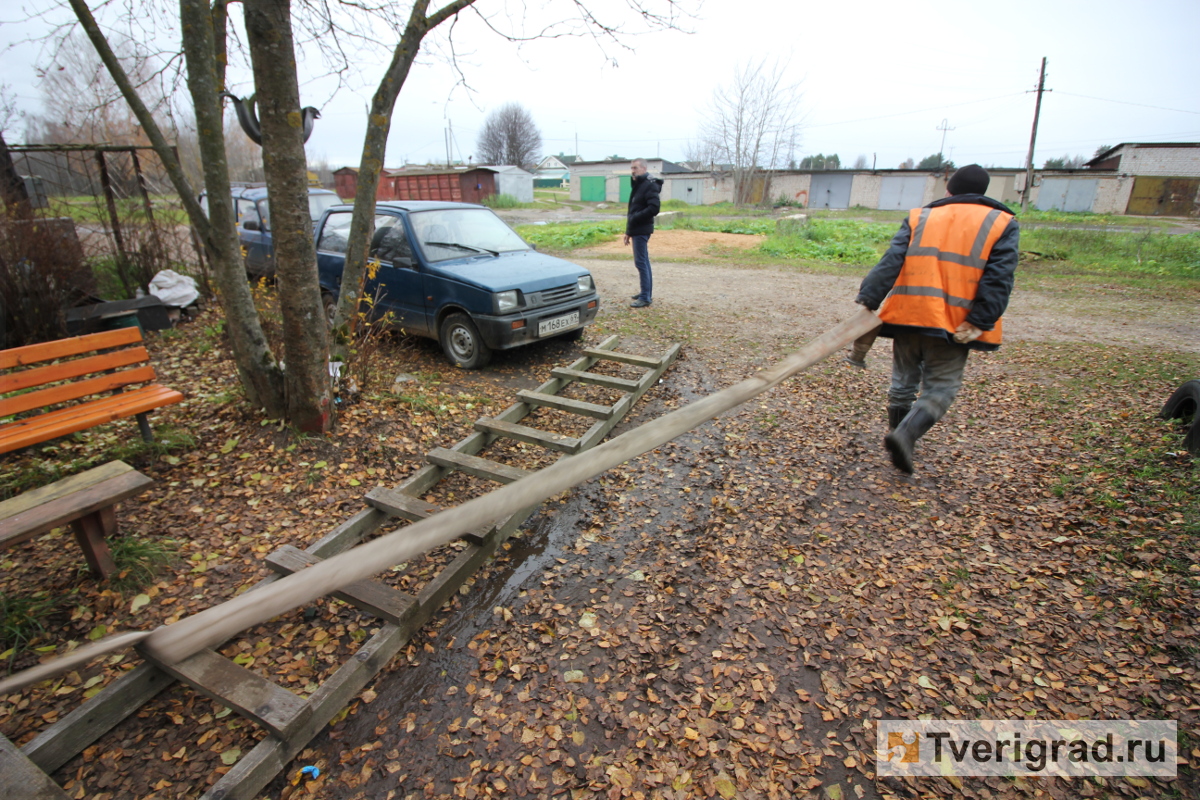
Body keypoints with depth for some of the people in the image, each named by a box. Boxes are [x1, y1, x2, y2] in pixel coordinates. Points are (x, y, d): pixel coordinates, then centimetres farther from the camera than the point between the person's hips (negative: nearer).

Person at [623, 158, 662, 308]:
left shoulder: (650, 185, -12)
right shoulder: (637, 185, 17)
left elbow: (654, 208, -22)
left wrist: (635, 219, -19)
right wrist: (628, 231, 18)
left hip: (642, 230, -10)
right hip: (636, 230, 10)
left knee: (641, 262, -10)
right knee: (643, 262, 14)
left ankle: (645, 297, -7)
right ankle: (646, 293, 22)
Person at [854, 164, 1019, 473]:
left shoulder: (919, 217, 12)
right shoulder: (1002, 224, 8)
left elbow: (890, 262, -1)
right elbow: (998, 280, -4)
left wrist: (868, 298, -5)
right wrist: (980, 321, -9)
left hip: (907, 315, 2)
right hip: (953, 323, -2)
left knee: (903, 379, 19)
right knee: (940, 388, 7)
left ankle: (897, 431, 31)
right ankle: (906, 435, -14)